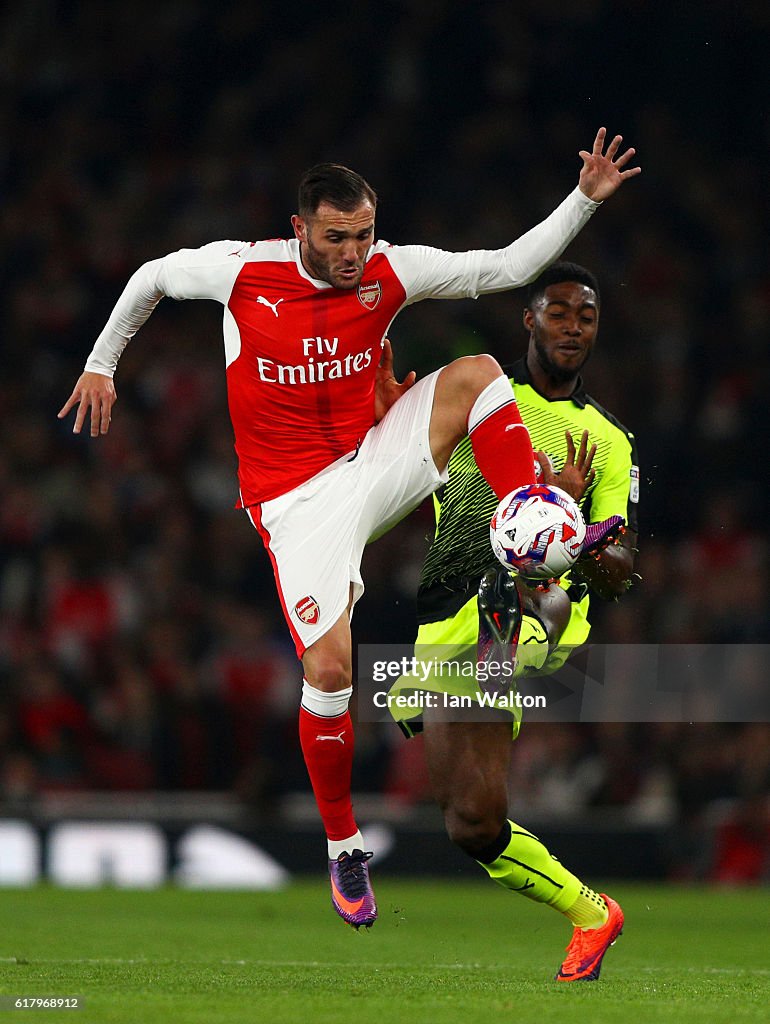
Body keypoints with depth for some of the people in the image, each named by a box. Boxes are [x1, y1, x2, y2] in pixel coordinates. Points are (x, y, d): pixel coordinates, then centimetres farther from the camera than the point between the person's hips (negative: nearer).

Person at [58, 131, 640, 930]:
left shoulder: (390, 272, -6)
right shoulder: (242, 271, -12)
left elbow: (507, 267, -2)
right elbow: (152, 277, 7)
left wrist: (585, 199, -12)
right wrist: (101, 363, 12)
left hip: (374, 464, 3)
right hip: (297, 498, -3)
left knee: (475, 374, -20)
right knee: (329, 668, -15)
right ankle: (343, 847, 5)